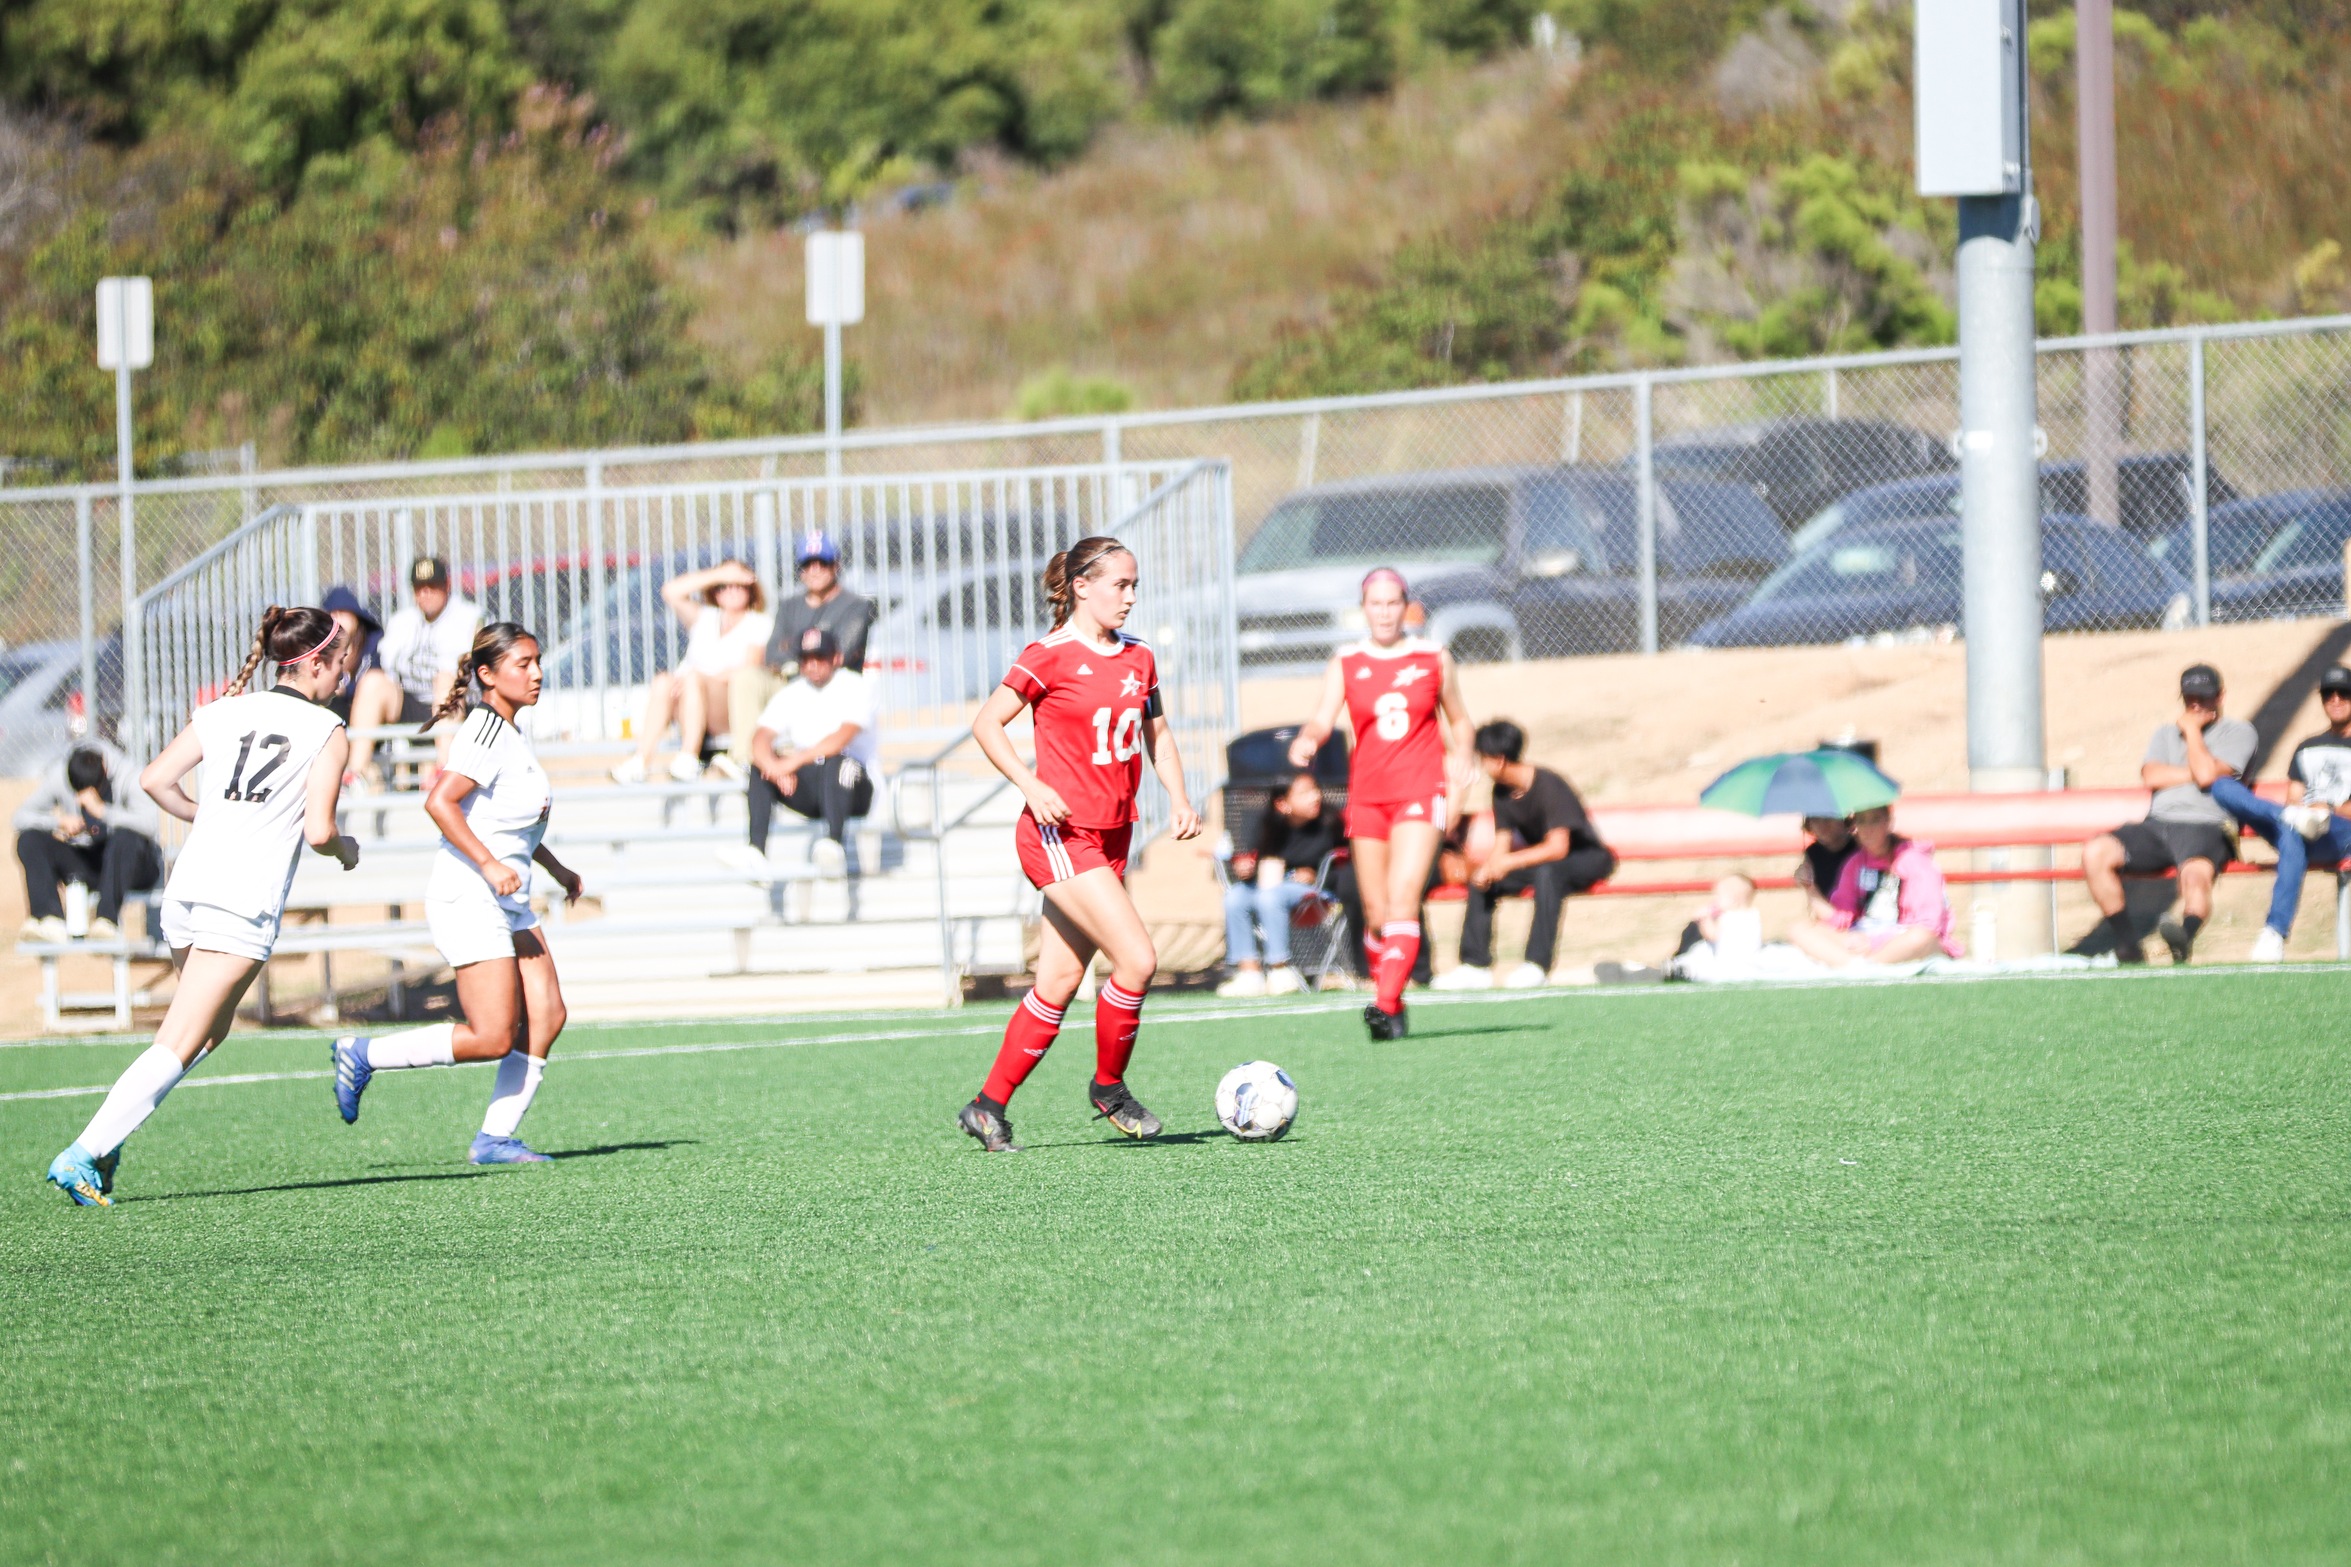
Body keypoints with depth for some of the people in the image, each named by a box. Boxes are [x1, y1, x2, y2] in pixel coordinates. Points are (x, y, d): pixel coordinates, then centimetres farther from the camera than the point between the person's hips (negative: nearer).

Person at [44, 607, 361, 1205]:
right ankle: (84, 1154, -16)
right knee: (179, 1047, -6)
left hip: (187, 885, 6)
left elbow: (155, 780, 6)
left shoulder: (225, 712, 12)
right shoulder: (328, 733, 0)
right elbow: (319, 830, -8)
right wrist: (346, 851, 15)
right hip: (246, 904, -6)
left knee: (210, 1026, 23)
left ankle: (106, 1139, 10)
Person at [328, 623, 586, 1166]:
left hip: (507, 904, 10)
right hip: (468, 898, -10)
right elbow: (439, 802, -25)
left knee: (546, 1016, 0)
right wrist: (489, 864, -28)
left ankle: (496, 1137, 4)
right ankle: (363, 1056, 0)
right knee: (493, 1037, -12)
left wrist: (554, 866, 31)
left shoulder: (509, 731, 15)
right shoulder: (487, 730, -15)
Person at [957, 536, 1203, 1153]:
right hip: (1060, 833, -7)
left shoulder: (1138, 658, 10)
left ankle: (989, 1106, 16)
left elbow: (1156, 733, 21)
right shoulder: (1049, 656, -10)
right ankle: (1108, 1088, 4)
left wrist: (1177, 796, 5)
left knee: (1060, 981, 7)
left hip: (1112, 837, 7)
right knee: (1137, 959, -16)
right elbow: (987, 724, -6)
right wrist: (1032, 786, -17)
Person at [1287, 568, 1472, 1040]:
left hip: (1420, 792, -2)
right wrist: (1307, 740, -29)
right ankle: (1394, 1008, 18)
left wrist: (1460, 763, 3)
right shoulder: (1345, 664, 6)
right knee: (1375, 911, 3)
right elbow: (1324, 717, -8)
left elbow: (1458, 721, 18)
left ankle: (1385, 1004, -28)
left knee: (1403, 898, -19)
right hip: (1367, 796, 2)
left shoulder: (1434, 659, 6)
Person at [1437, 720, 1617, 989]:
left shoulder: (1548, 785, -25)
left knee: (1547, 872, -39)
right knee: (1479, 878, -6)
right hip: (1539, 860, 8)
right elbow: (1502, 845, -1)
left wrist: (1508, 862, -33)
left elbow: (1558, 848, -30)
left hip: (1587, 858, -8)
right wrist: (1490, 868, -22)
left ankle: (1537, 964, -39)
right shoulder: (1502, 791, -1)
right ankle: (1476, 965, -6)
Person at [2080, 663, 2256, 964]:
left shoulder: (2237, 732, 14)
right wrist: (2197, 773, 2)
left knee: (2196, 871, -39)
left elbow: (2206, 775, -5)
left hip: (2205, 826, -5)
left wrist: (2192, 730, 8)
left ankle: (2186, 935, -68)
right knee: (2095, 853, -21)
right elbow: (2151, 776, 9)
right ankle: (2128, 947, -22)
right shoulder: (2166, 733, 29)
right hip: (2157, 823, 5)